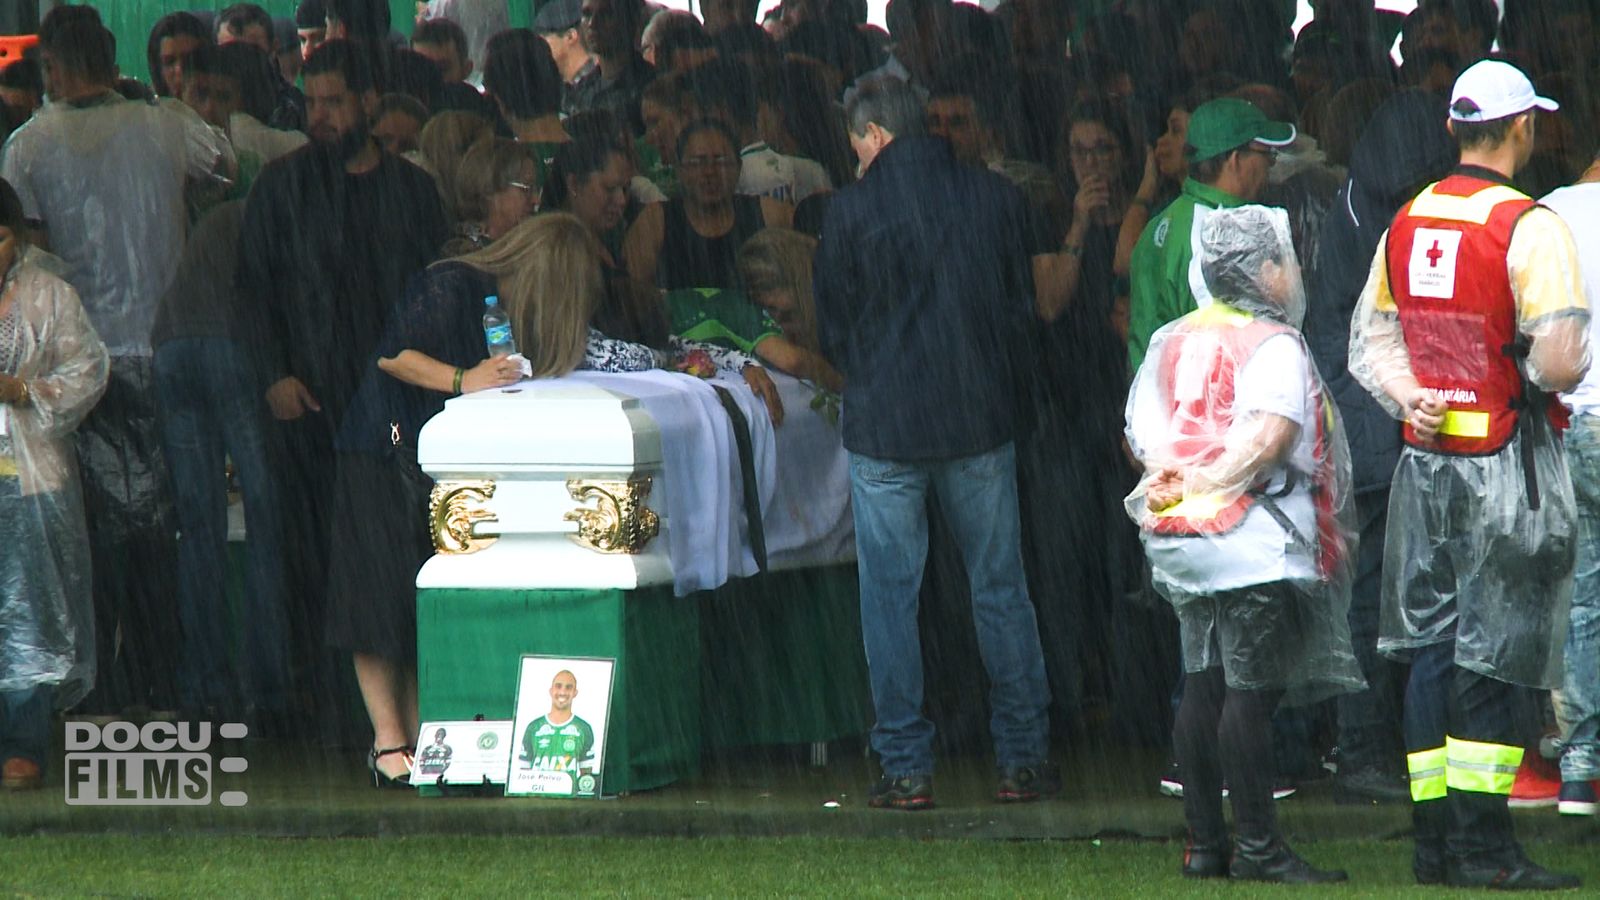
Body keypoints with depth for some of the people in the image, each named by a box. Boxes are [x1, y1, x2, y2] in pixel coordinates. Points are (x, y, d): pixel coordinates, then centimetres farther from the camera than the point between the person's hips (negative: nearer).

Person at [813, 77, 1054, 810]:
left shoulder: (852, 212, -7)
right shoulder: (995, 199, 1)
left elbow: (834, 332, 1)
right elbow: (1023, 309, 10)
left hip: (884, 422, -3)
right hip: (980, 419, 3)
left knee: (890, 592, 4)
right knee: (1000, 587, 10)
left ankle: (906, 767, 2)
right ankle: (1024, 757, 12)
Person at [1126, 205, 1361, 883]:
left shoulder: (1170, 343, 14)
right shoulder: (1272, 344, -9)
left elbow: (1139, 437, 13)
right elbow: (1271, 434, -21)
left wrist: (1178, 485, 10)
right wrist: (1216, 484, -10)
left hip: (1181, 544, 8)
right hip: (1256, 545, -8)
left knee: (1204, 686, 10)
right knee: (1252, 691, -7)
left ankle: (1204, 844, 11)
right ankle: (1258, 846, -7)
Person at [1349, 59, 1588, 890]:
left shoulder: (1407, 222, 9)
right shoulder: (1528, 228, -13)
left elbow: (1371, 338, 12)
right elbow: (1559, 360, -18)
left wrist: (1410, 396, 0)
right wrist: (1553, 371, 3)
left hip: (1425, 458, 6)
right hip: (1506, 466, -6)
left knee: (1432, 646, 10)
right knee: (1491, 653, -4)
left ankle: (1433, 839, 12)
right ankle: (1481, 844, -5)